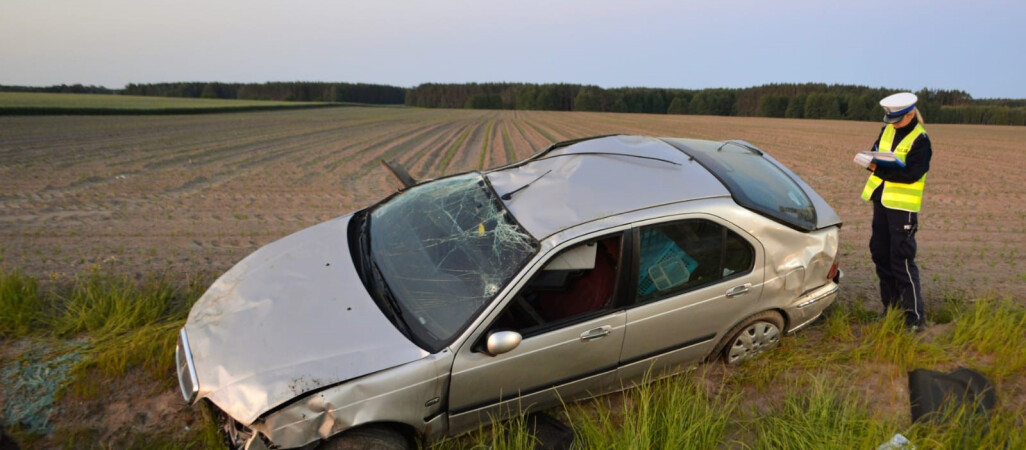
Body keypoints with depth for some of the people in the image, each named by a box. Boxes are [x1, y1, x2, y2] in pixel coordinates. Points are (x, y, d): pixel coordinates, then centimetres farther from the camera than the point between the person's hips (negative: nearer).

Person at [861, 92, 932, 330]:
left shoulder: (920, 139, -11)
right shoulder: (887, 131, 10)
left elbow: (911, 174, -18)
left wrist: (879, 170, -22)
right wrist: (872, 162, -9)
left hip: (903, 205, -7)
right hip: (881, 200, 7)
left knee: (902, 259, -8)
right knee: (880, 254, 11)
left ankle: (915, 315, 1)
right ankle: (891, 307, 24)